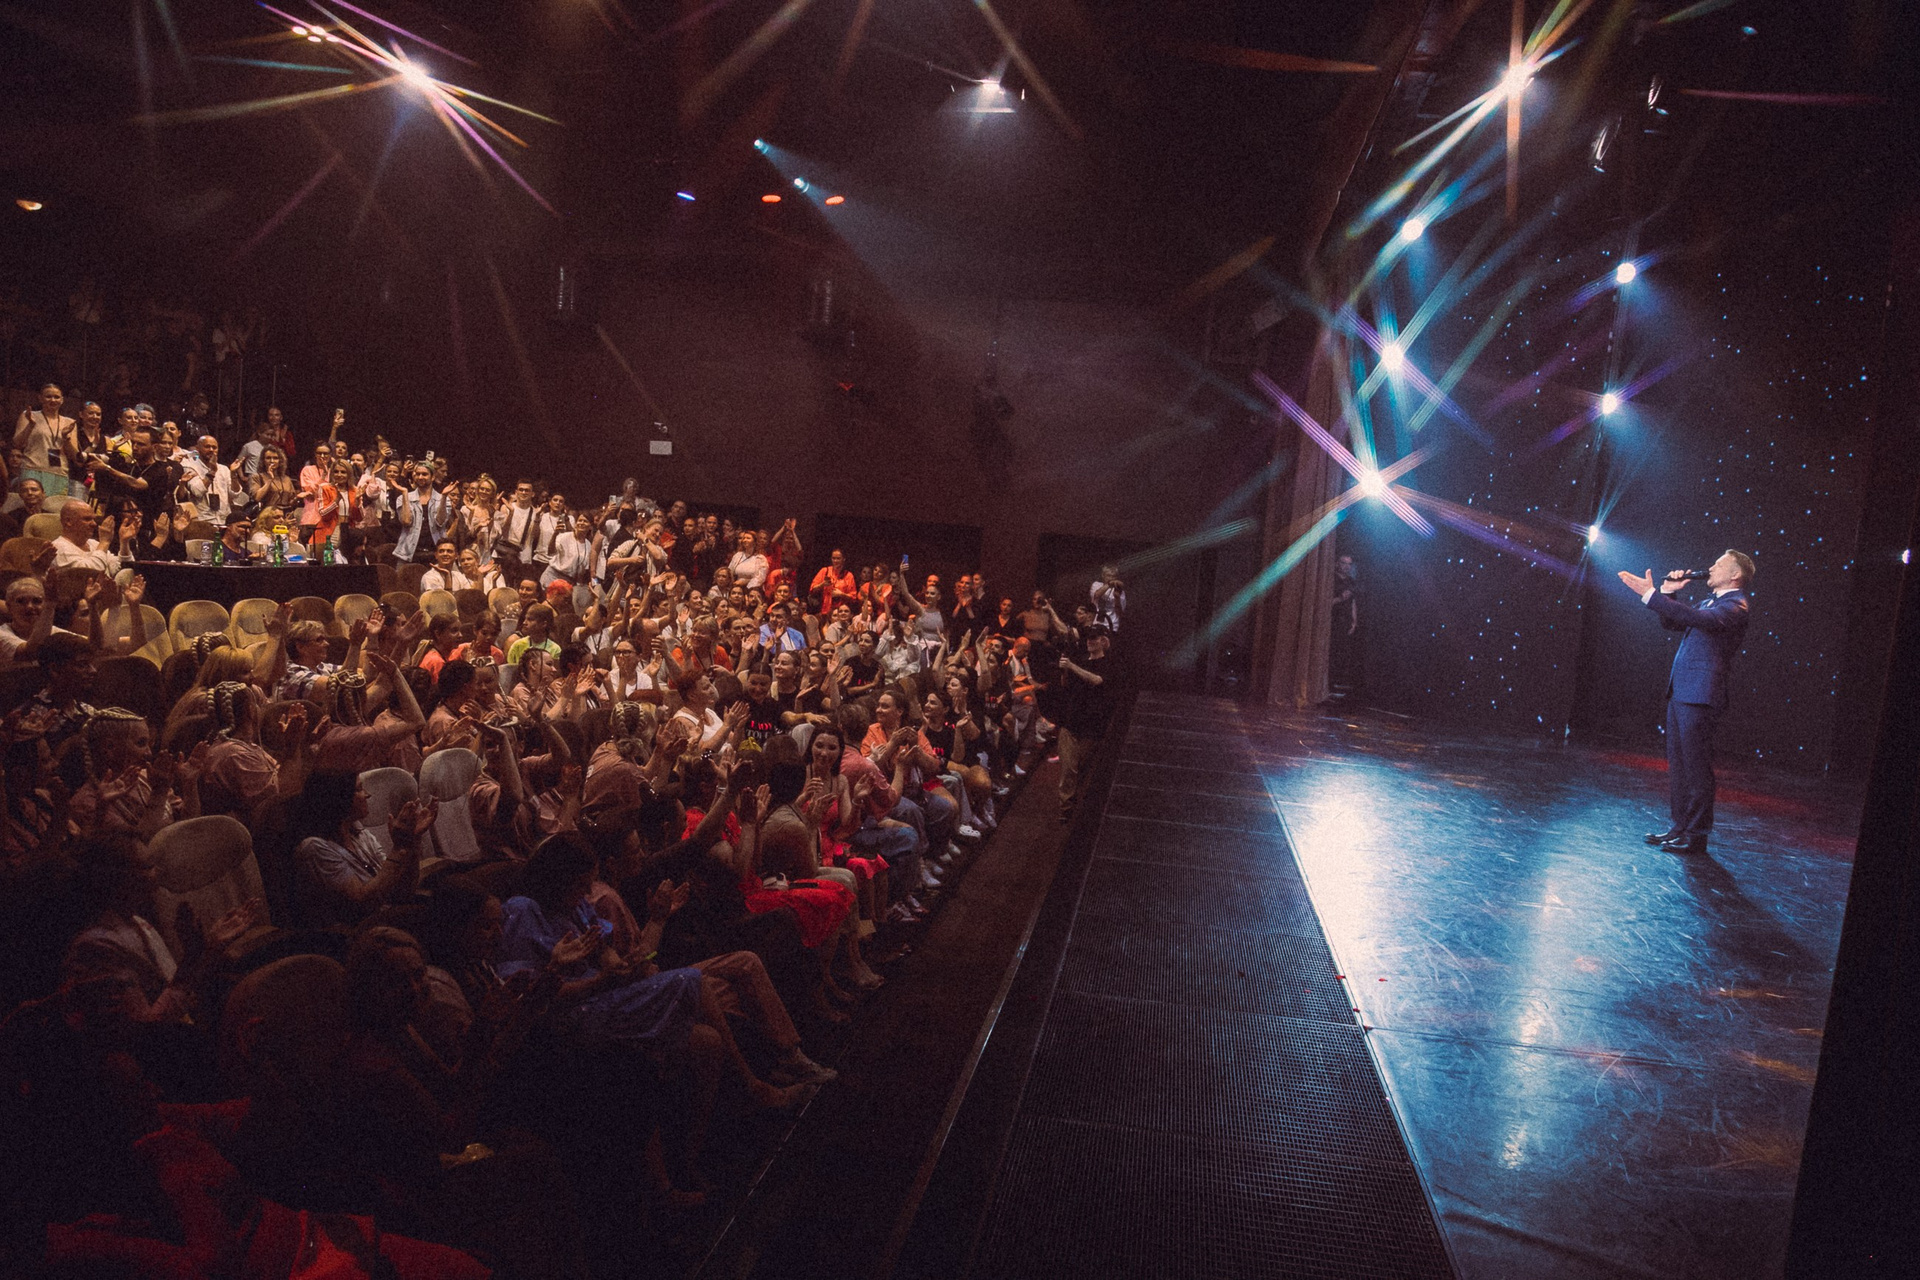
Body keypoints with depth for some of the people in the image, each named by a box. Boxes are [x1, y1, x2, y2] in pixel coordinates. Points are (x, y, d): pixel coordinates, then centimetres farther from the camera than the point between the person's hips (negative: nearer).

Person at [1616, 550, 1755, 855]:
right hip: (1680, 692, 9)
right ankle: (1680, 826, 20)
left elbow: (1699, 619, -27)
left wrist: (1652, 595, -31)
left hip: (1699, 695, -9)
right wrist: (1669, 593, 11)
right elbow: (1670, 623, 26)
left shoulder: (1735, 606, -9)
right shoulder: (1712, 602, 21)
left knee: (1696, 766, -5)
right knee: (1677, 762, 12)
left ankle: (1696, 835, 1)